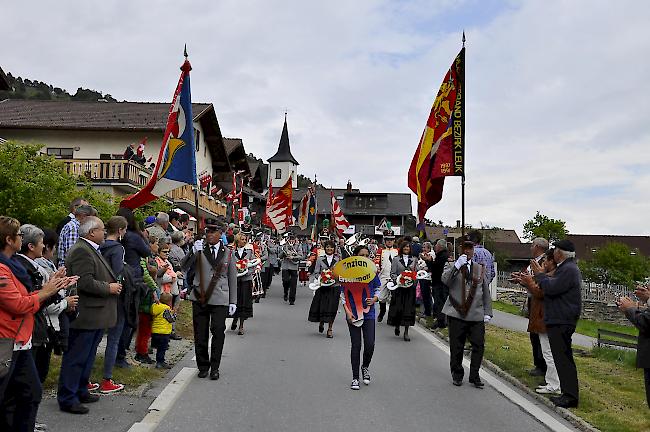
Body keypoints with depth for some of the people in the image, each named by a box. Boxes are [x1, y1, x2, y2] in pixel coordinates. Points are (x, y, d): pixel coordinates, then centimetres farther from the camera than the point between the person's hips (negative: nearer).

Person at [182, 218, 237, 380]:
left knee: (218, 333, -5)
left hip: (220, 300, 0)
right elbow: (184, 268, -6)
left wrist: (233, 302, 8)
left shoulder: (228, 253, 9)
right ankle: (203, 366, 22)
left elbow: (232, 279, 12)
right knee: (200, 335, 7)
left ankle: (215, 367, 9)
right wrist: (193, 252, -21)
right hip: (200, 298, 1)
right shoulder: (199, 250, 6)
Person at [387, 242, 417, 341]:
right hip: (399, 287, -1)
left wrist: (413, 280, -7)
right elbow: (392, 273, 1)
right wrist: (398, 280, -16)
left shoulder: (414, 260, 11)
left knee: (408, 308, -1)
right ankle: (397, 326, 24)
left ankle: (406, 332, 6)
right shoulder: (396, 260, 4)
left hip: (410, 287, 1)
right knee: (398, 308, -1)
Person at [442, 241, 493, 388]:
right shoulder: (453, 267, 5)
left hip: (477, 315, 2)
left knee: (479, 346, -1)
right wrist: (457, 265, -22)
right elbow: (444, 280, -16)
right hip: (457, 314, -2)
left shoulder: (480, 268, 14)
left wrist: (488, 313, 9)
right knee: (456, 347, 4)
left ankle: (474, 376, 13)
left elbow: (486, 292, 15)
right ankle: (457, 375, 21)